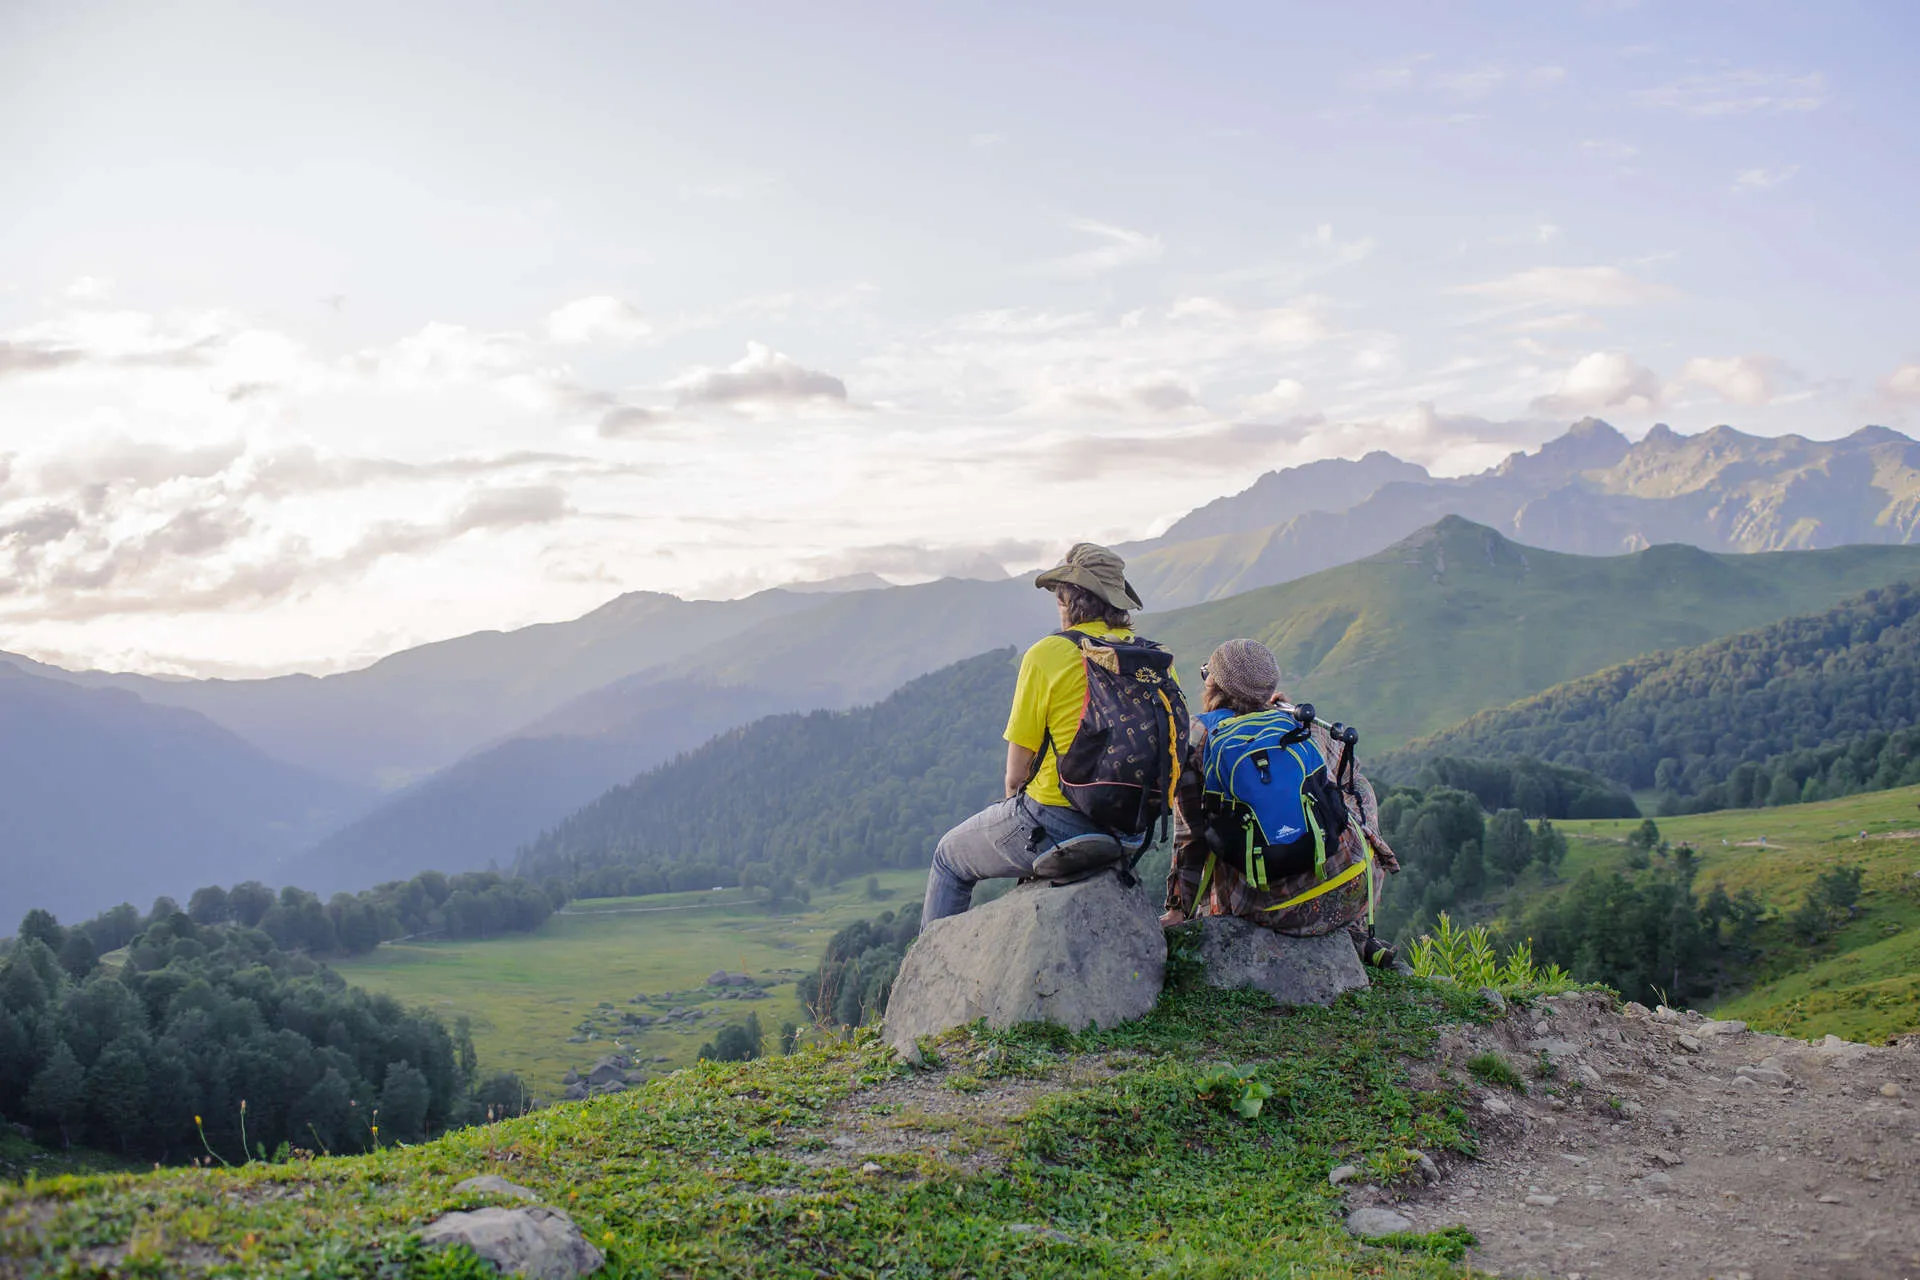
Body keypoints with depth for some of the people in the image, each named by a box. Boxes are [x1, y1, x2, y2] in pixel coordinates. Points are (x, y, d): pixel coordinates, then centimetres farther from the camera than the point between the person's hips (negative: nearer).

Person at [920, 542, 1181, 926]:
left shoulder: (1049, 654, -12)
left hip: (1052, 825, -6)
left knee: (949, 856, 21)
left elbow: (1016, 773, -9)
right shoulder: (1158, 659, 2)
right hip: (1131, 834, 6)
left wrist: (1017, 805, 11)